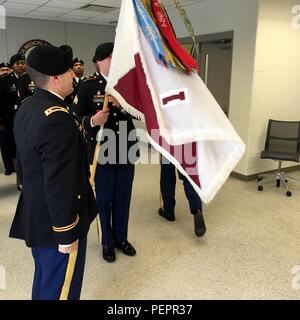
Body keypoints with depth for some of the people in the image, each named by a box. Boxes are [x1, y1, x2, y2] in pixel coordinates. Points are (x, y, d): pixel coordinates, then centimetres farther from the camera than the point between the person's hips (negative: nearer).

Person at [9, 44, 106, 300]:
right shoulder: (57, 118, -27)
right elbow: (60, 185, -28)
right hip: (56, 222, -9)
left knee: (45, 282, 28)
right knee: (60, 290, 12)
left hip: (35, 216, 9)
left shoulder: (27, 108, 3)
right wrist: (67, 235, -19)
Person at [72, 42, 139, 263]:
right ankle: (107, 242, 30)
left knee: (123, 199, 15)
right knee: (104, 200, 10)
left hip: (127, 151, 3)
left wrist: (123, 105, -20)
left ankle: (121, 238, 35)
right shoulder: (88, 86, -4)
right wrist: (92, 121, -26)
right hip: (102, 152, -3)